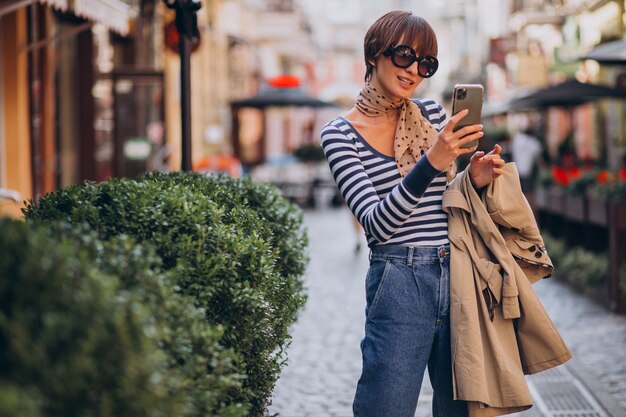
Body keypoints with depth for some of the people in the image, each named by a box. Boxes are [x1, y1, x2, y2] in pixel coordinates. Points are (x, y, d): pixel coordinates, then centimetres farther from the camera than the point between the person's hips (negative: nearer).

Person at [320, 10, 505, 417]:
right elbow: (376, 222, -16)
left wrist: (476, 180, -4)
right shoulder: (341, 134, -4)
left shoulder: (432, 113, 9)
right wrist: (431, 162, -27)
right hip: (399, 285, -4)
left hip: (458, 277, 5)